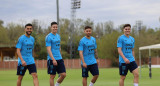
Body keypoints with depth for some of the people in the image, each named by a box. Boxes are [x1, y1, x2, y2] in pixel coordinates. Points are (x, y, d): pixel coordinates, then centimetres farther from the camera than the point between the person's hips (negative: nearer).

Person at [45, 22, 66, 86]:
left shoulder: (58, 36, 14)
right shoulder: (48, 37, -9)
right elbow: (48, 49, -16)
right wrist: (53, 59, -23)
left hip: (59, 59, 7)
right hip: (52, 60, -7)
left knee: (63, 74, 1)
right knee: (52, 76, 0)